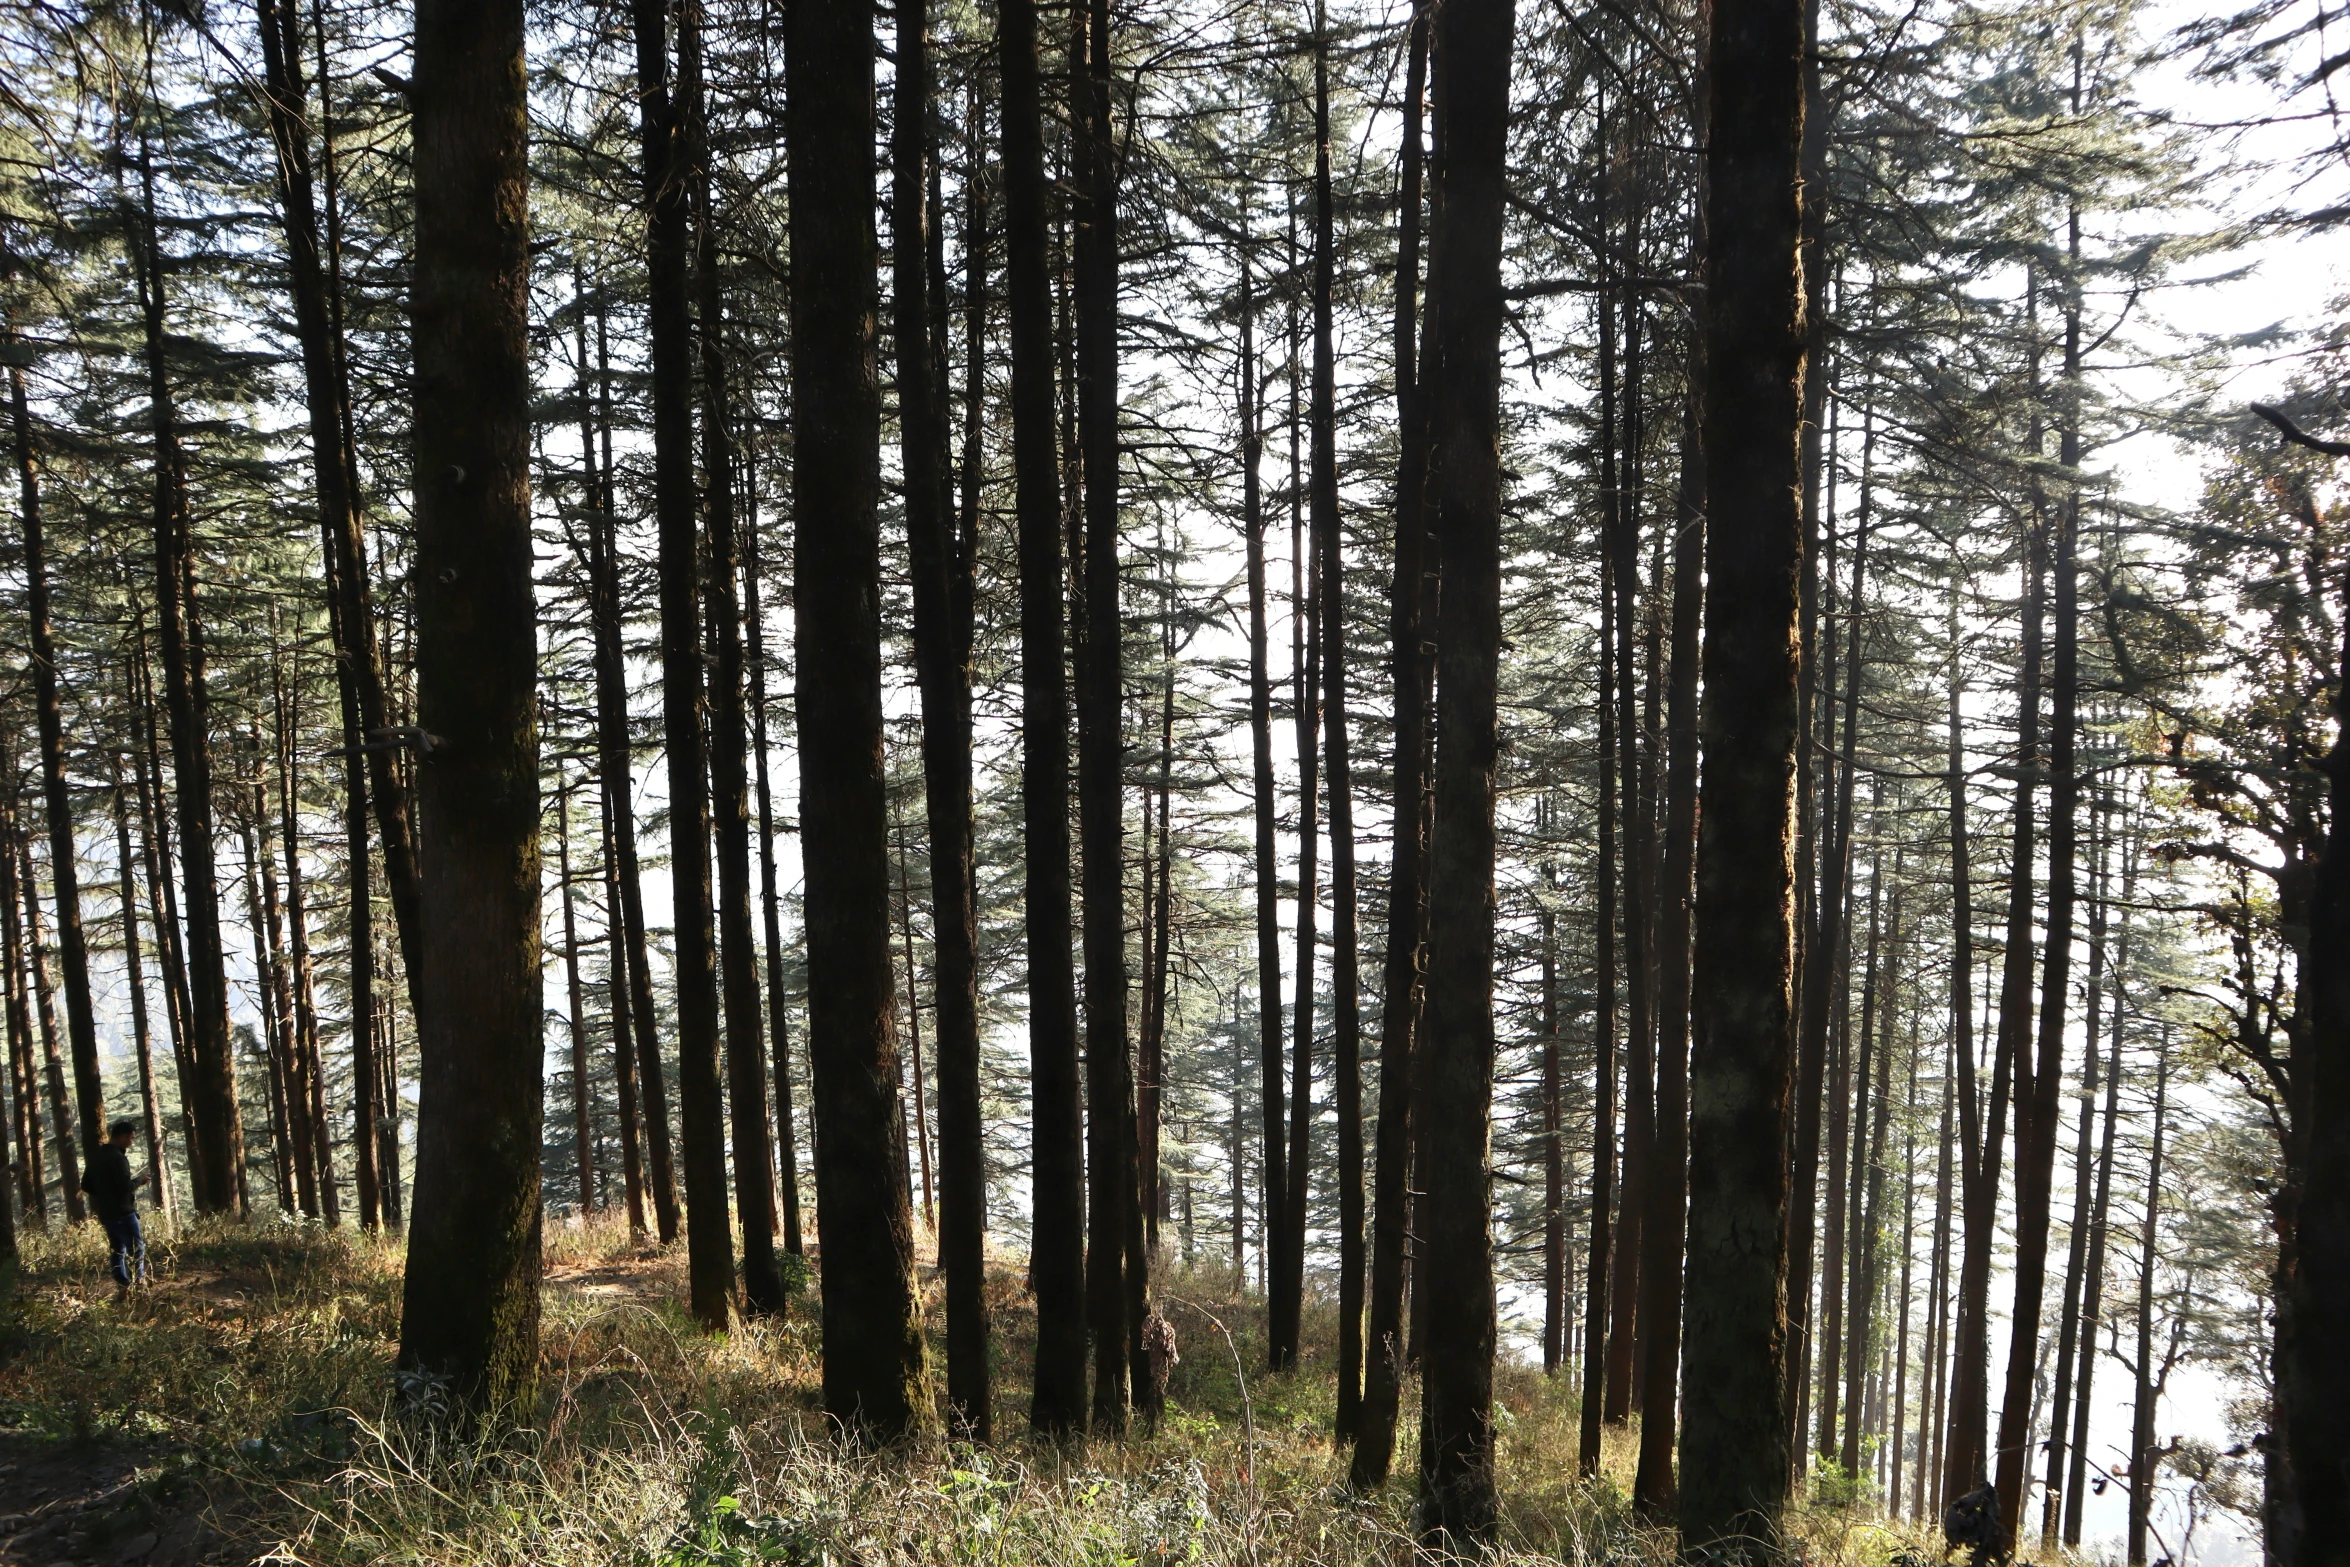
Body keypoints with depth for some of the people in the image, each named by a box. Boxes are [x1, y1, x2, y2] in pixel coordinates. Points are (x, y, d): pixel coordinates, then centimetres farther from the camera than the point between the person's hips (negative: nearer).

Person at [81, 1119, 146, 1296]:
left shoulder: (96, 1156, 11)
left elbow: (86, 1185, 18)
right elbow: (126, 1187, -23)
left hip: (105, 1212, 9)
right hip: (123, 1211, -9)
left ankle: (122, 1287, 14)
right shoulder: (118, 1157, -18)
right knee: (136, 1247, -2)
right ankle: (138, 1282, -4)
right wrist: (139, 1180, -5)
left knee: (117, 1249, 13)